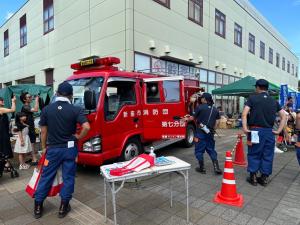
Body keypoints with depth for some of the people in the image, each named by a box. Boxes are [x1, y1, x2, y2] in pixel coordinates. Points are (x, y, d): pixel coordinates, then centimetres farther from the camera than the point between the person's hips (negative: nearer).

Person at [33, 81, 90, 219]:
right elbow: (86, 127, -24)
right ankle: (63, 207, 21)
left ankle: (38, 207, 29)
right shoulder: (75, 110, -11)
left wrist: (44, 147, 14)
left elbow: (44, 131, 2)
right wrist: (78, 137, -6)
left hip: (53, 149, 2)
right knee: (68, 178, 11)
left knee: (46, 177, 16)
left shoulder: (46, 109, -4)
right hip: (70, 149, -2)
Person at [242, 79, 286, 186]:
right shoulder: (274, 101, 10)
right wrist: (279, 130, 7)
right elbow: (283, 116, 8)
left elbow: (244, 114, -14)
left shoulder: (252, 98, -2)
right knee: (268, 155, 12)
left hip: (255, 130, -3)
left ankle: (253, 177, 14)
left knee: (254, 154, 8)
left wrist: (245, 128, -11)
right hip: (269, 131, 3)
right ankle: (264, 178, 20)